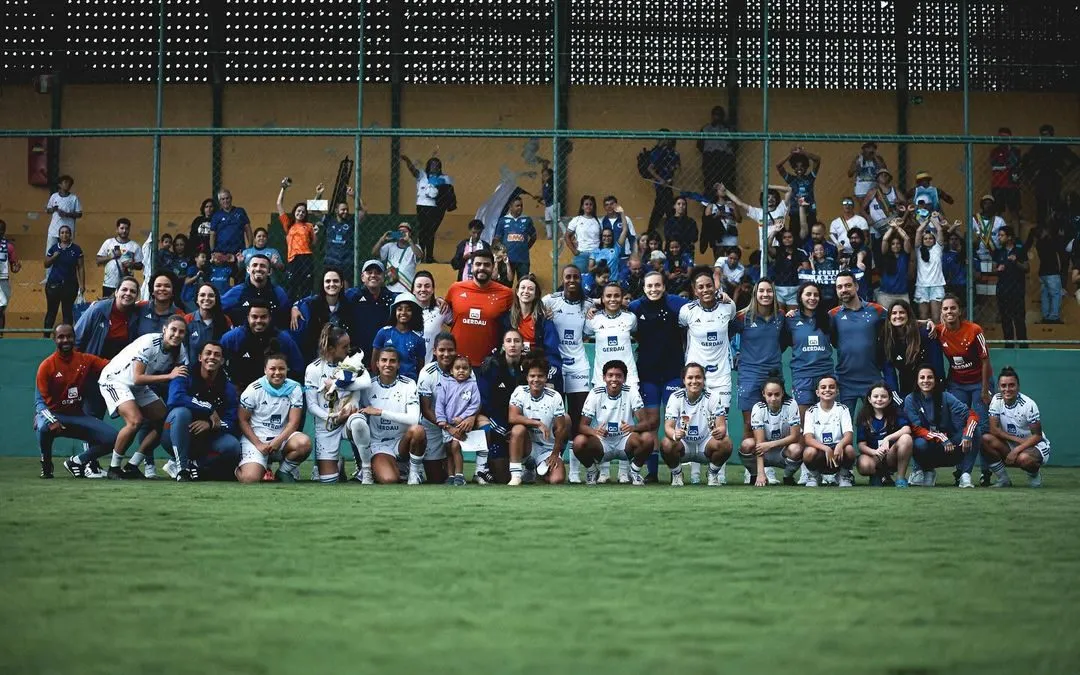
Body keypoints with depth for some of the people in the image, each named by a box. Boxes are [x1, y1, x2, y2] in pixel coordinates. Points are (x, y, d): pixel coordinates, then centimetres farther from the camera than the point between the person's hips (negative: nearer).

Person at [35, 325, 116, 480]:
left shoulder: (85, 360, 0)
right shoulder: (47, 366, -10)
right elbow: (40, 401, -13)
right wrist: (52, 421, -32)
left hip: (78, 416, 4)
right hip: (53, 415, -4)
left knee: (112, 438, -15)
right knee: (45, 428, -39)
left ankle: (75, 462, 9)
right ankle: (46, 465, -7)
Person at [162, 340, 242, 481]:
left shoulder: (228, 389, 0)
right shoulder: (185, 376, -9)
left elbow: (232, 424, -8)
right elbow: (175, 398, -32)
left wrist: (210, 424, -29)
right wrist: (210, 410, -26)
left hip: (204, 440, 3)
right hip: (174, 436, -3)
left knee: (232, 445, -25)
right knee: (181, 412, -34)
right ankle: (182, 469, -29)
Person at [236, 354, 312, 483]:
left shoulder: (294, 388, -2)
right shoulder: (254, 390, -7)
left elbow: (293, 422, -4)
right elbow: (242, 420, -3)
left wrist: (278, 441, -20)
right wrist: (259, 444, -14)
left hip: (282, 437, 2)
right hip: (255, 438, -2)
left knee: (304, 442, -31)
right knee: (250, 479, -26)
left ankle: (284, 471, -1)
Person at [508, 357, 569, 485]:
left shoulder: (555, 397, -8)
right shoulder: (520, 392, -8)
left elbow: (560, 428, -4)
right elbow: (512, 418, -22)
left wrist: (555, 454, -8)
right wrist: (538, 423, -28)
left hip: (547, 448, 1)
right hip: (527, 445, 0)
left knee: (557, 479, -23)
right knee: (518, 429, -33)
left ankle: (539, 469, 14)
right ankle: (516, 475, -23)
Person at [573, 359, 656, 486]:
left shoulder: (631, 391, -9)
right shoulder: (596, 393, -8)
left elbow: (646, 423, -15)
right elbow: (582, 426, -10)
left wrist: (633, 428, -40)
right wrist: (595, 431, -35)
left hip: (625, 441, 0)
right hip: (602, 442, 0)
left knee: (648, 438, -30)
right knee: (579, 441, -31)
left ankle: (635, 471, -1)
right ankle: (592, 470, 3)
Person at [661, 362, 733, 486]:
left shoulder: (712, 398, -9)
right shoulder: (676, 397, -10)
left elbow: (722, 426, -14)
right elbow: (668, 427, -18)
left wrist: (720, 431, -41)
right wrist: (675, 434, -43)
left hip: (705, 445, 0)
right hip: (683, 444, 0)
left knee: (726, 443, -30)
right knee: (666, 444, -32)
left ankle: (713, 474, 0)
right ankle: (676, 475, 0)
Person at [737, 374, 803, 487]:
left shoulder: (791, 405, -17)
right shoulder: (758, 408, -17)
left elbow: (795, 436, -17)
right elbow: (759, 442, -24)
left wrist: (771, 444, -30)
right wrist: (760, 473, -33)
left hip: (784, 452, 0)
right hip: (765, 454, 0)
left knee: (796, 449, -34)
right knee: (747, 444, -30)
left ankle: (788, 476, -2)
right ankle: (756, 476, -3)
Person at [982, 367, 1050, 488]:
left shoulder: (1028, 404, -19)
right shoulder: (996, 400, -7)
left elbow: (1037, 436, -17)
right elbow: (993, 429, -9)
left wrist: (1016, 450, -29)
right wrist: (1017, 439, -21)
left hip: (1034, 446, -5)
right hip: (1010, 445, 5)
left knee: (1023, 458, -39)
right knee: (986, 439, -22)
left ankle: (1034, 477, -1)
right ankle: (1003, 480, -6)